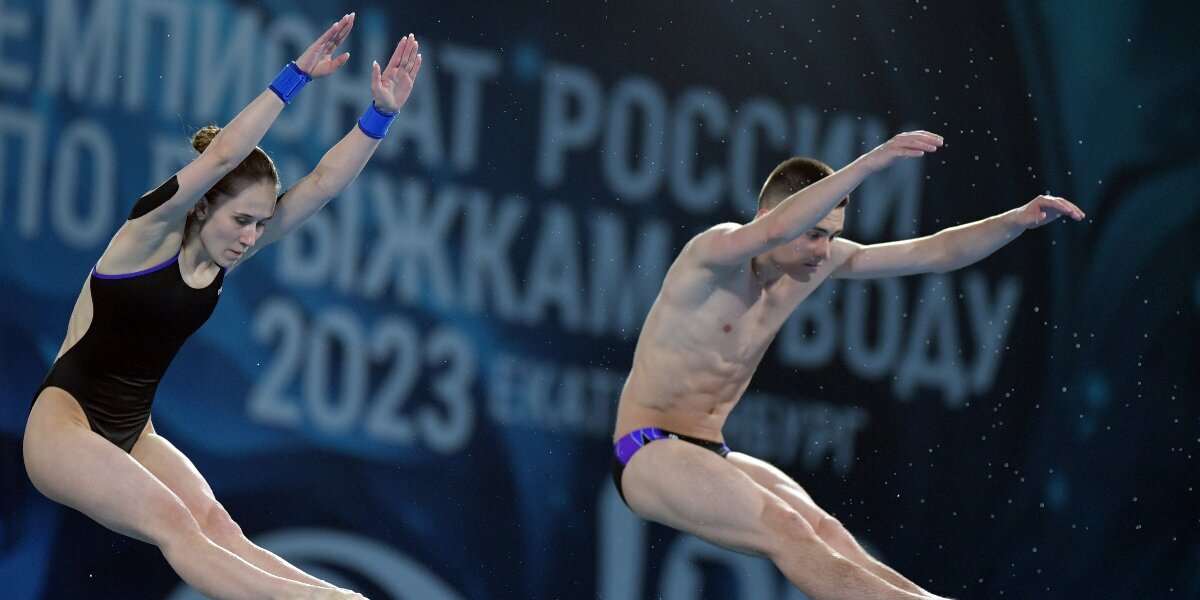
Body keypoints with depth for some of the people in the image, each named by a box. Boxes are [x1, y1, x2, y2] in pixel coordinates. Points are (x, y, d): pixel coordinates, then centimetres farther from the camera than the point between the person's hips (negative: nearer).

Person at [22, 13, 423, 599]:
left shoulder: (226, 256, 3)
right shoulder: (151, 233, -14)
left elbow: (323, 183, -4)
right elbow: (224, 155, -29)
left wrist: (381, 113, -15)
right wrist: (296, 76, -32)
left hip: (131, 434, 6)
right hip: (65, 424, -6)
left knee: (215, 526, -21)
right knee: (174, 524, -28)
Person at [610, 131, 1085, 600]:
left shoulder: (820, 261, 5)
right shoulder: (715, 252, -18)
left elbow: (932, 254, 4)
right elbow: (776, 229, -41)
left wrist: (1019, 220, -10)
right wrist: (870, 163, -50)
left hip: (709, 455, 8)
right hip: (650, 455, -8)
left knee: (824, 534, -20)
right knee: (785, 532, -30)